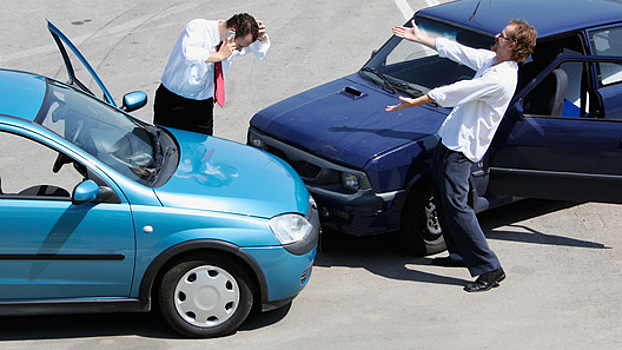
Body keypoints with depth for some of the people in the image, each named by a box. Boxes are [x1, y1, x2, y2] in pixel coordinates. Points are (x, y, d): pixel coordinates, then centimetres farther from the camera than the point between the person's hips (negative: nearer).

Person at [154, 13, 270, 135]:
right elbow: (187, 53, -41)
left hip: (203, 105, 5)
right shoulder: (197, 28, -21)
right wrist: (219, 55, -35)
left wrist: (262, 37, -8)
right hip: (174, 101, -4)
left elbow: (260, 51, 15)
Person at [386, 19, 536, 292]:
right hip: (450, 138, 10)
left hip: (462, 147, -10)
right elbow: (455, 50, 17)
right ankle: (460, 254, 30)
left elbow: (454, 92, -20)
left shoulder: (501, 79, -23)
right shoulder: (490, 60, 7)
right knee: (442, 198, 18)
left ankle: (490, 268, -9)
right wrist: (419, 38, 22)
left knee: (455, 204, -13)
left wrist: (414, 102, -15)